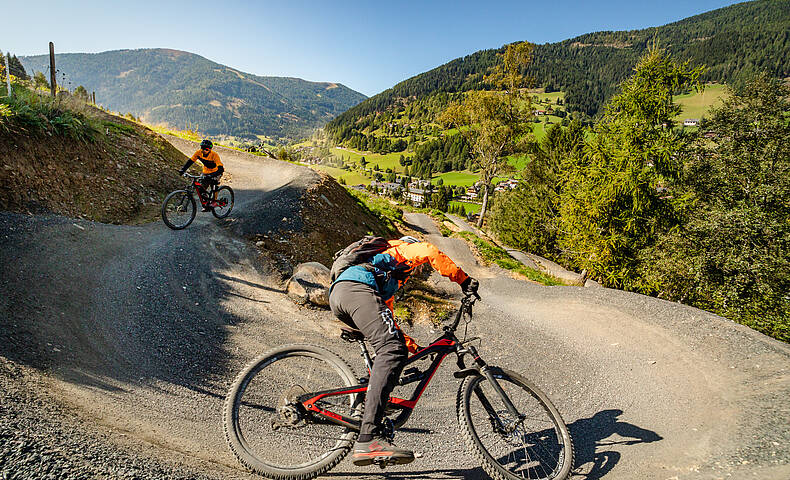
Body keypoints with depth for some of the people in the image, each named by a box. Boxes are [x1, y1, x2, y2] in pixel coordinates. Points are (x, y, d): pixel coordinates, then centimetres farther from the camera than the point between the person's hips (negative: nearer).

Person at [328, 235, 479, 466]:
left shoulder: (391, 282, 45)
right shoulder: (405, 248, 25)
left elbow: (387, 320, 43)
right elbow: (429, 252, 1)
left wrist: (414, 347, 42)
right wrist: (463, 279, 5)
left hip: (337, 296, 9)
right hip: (356, 289, -9)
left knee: (392, 344, 17)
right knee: (392, 349, -23)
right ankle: (368, 439, -34)